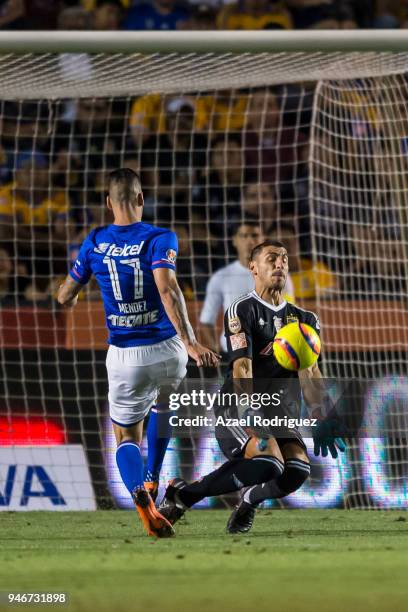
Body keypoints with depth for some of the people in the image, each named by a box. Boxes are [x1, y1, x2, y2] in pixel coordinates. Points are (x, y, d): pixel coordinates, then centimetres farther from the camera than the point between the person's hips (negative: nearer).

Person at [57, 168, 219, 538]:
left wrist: (70, 300, 37)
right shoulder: (160, 239, -8)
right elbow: (167, 290, -24)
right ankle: (152, 482, 31)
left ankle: (140, 494, -18)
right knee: (162, 408, 33)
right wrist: (190, 343, -29)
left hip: (124, 356, 0)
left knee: (126, 434, 12)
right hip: (167, 349, 0)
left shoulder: (95, 243, 2)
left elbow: (65, 297, 11)